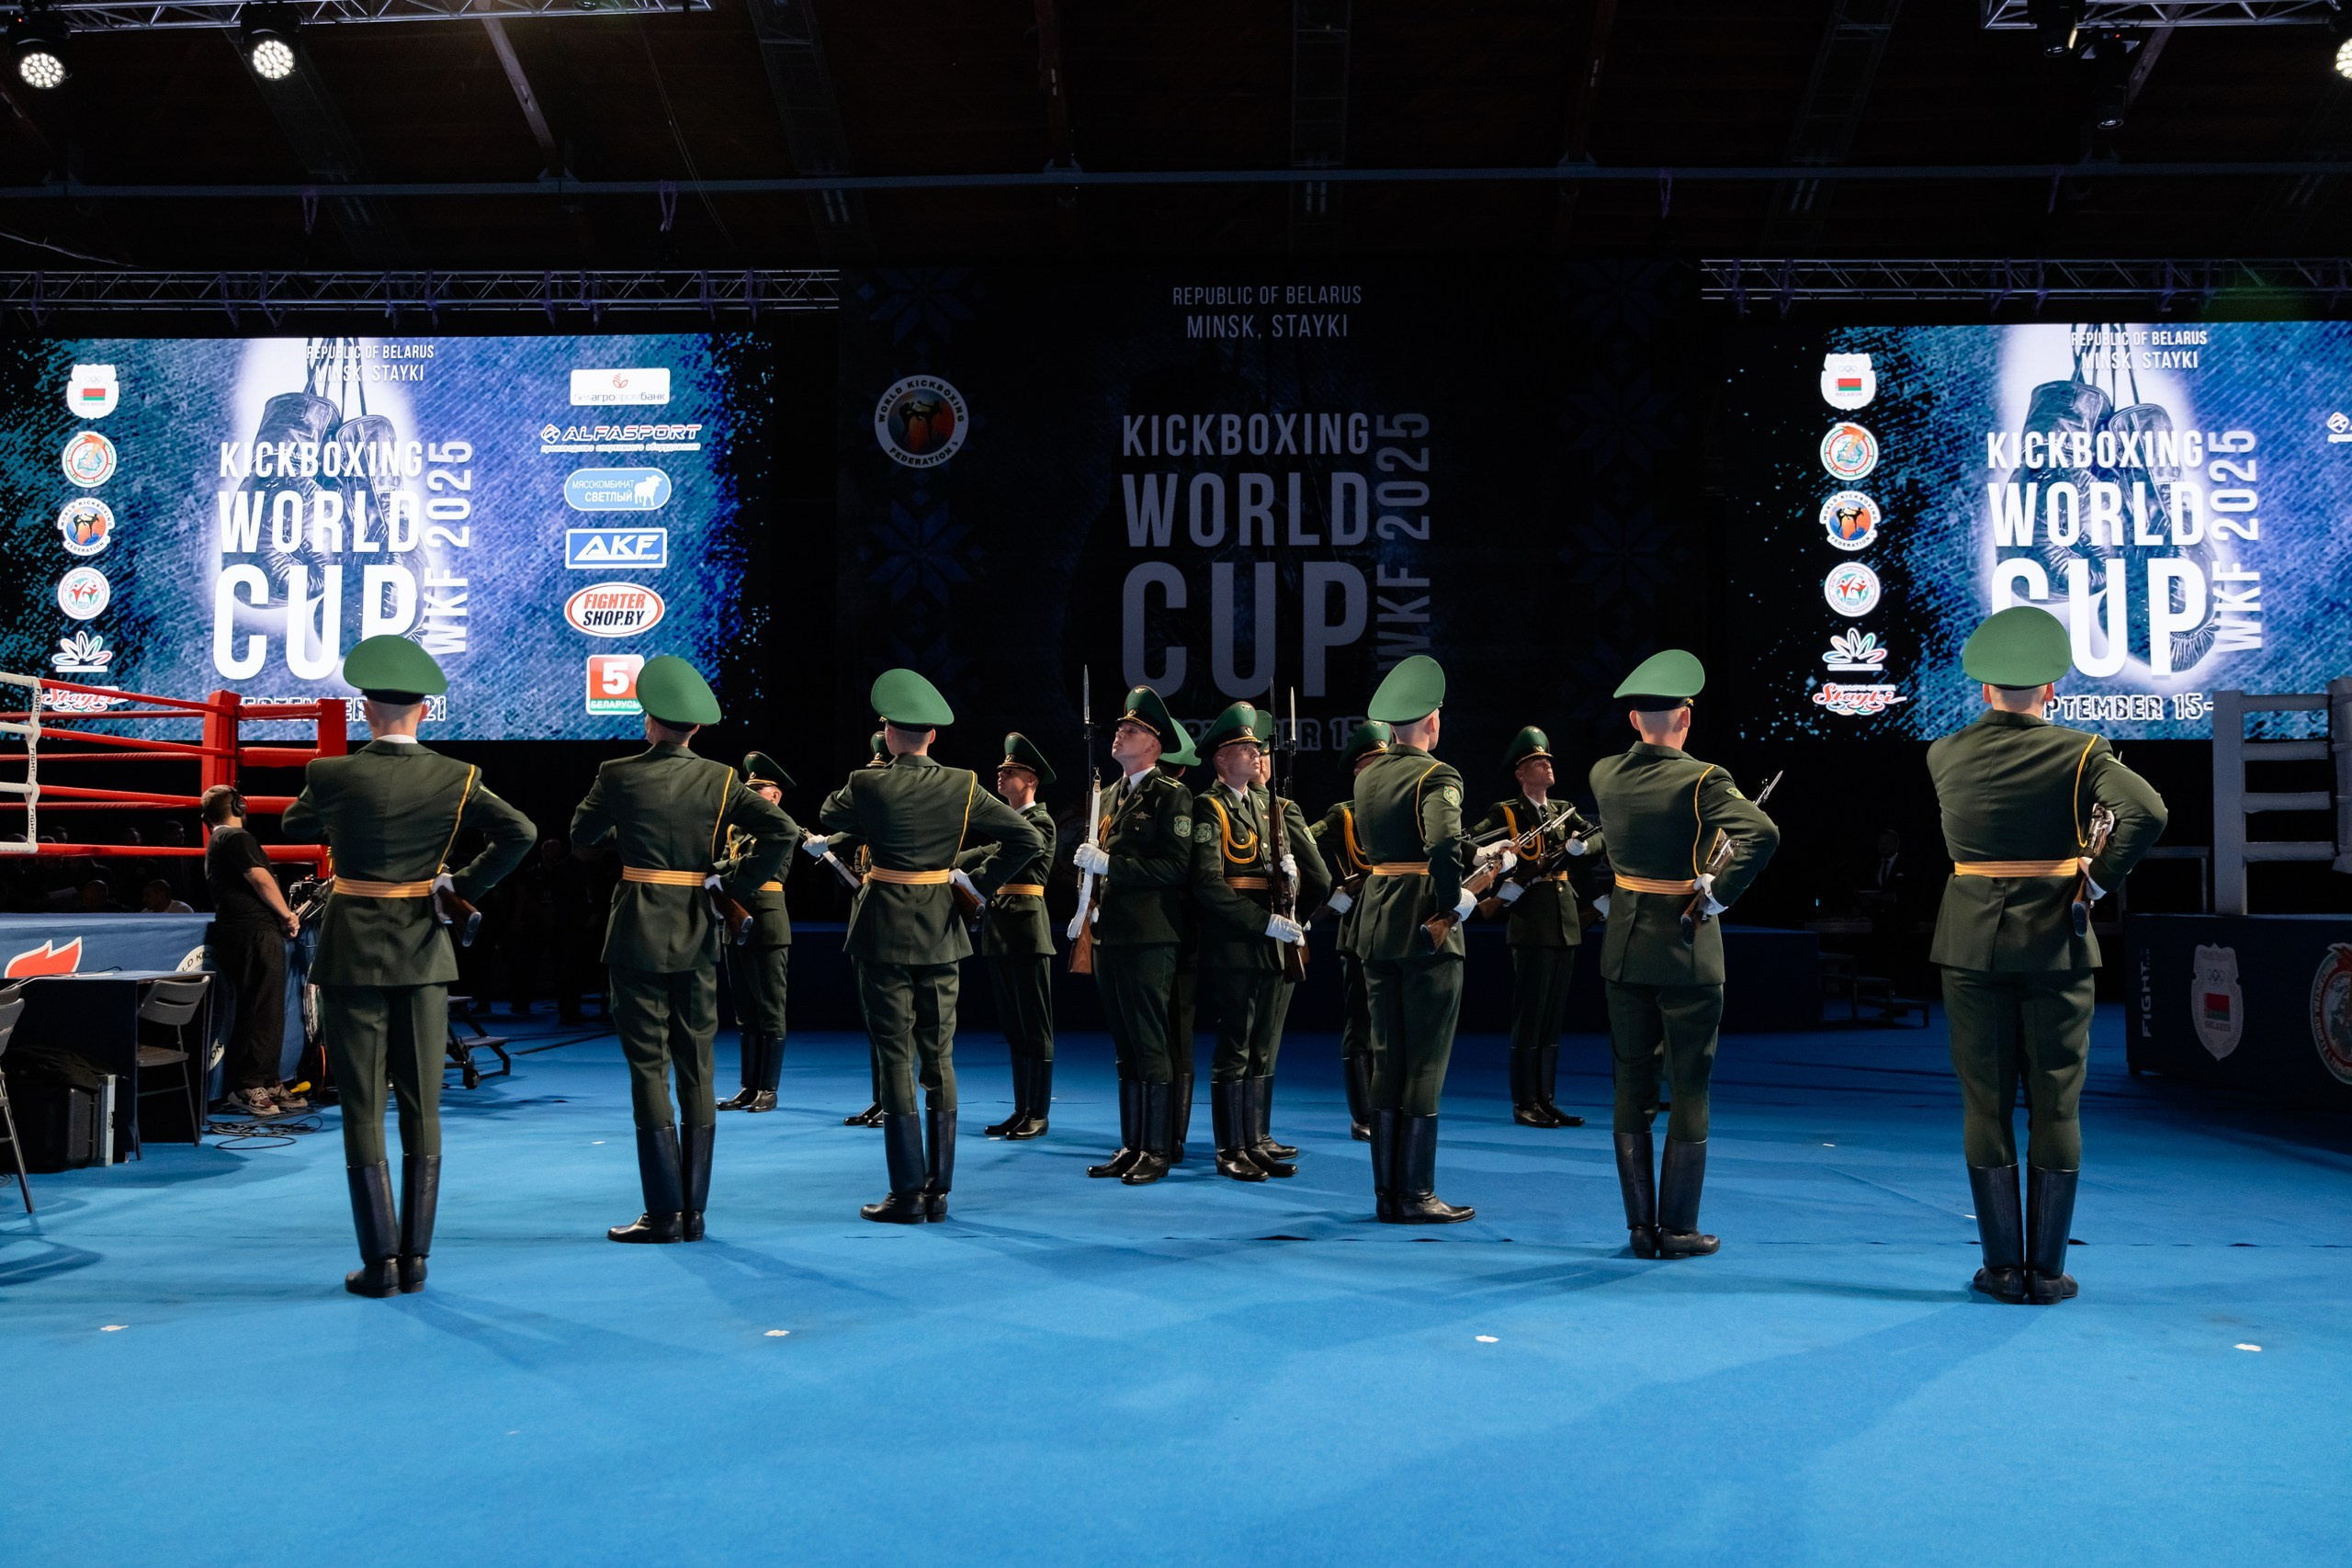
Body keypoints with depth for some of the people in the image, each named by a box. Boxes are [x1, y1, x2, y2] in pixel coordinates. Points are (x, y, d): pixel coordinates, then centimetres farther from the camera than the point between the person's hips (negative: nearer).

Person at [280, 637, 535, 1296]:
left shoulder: (332, 776, -7)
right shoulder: (456, 778, -5)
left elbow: (293, 825, 12)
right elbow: (519, 833, -13)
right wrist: (465, 884, -3)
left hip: (352, 952, -2)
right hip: (423, 953, 2)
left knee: (361, 1108, 4)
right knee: (422, 1107, 8)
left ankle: (380, 1261, 4)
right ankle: (414, 1259, 10)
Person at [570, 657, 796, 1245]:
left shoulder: (618, 775, -6)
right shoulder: (720, 779, 0)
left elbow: (581, 835, 9)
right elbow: (783, 831, -8)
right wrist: (737, 886, -2)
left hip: (638, 933, -3)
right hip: (698, 936, 3)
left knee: (649, 1068, 2)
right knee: (696, 1069, 8)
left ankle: (665, 1211, 2)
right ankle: (693, 1211, 12)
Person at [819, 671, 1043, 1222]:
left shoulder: (868, 785, -9)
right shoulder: (962, 787, -1)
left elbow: (826, 817, 12)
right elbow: (1028, 839, -2)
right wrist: (978, 880, 2)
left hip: (885, 930, -3)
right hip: (940, 932, 3)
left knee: (896, 1058, 1)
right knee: (938, 1058, 8)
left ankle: (908, 1192, 1)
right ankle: (938, 1189, 12)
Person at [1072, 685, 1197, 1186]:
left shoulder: (1170, 797, -7)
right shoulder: (1110, 796, 18)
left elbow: (1176, 867, -16)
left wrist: (1111, 864, -18)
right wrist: (1090, 901, 11)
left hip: (1150, 939, -8)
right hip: (1110, 936, 8)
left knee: (1151, 1046, -3)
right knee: (1125, 1048, 12)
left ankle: (1157, 1150, 5)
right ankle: (1131, 1145, 19)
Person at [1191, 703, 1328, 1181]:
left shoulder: (1275, 806, 15)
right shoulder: (1208, 808, -5)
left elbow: (1320, 881, 17)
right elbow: (1208, 884, -17)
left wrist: (1294, 864, -1)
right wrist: (1266, 922, -18)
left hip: (1278, 947, 6)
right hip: (1234, 949, -6)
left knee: (1264, 1052, 11)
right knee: (1233, 1052, -1)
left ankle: (1258, 1142, 18)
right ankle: (1231, 1150, 8)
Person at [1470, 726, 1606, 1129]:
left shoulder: (1565, 811, 16)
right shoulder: (1504, 813, -1)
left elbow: (1599, 838, 1)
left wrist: (1581, 845, -19)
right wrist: (1501, 884, -19)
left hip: (1566, 925, 6)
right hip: (1532, 925, -6)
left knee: (1554, 1019, 9)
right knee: (1529, 1017, -3)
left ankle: (1546, 1100, 16)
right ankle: (1524, 1103, 4)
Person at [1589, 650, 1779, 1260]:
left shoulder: (1604, 775, 1)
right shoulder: (1701, 780, -14)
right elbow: (1762, 833, -28)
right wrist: (1720, 892, -19)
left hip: (1623, 947, 4)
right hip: (1686, 945, -4)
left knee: (1632, 1088, 10)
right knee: (1690, 1090, 5)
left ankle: (1640, 1226, 14)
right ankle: (1678, 1229, 9)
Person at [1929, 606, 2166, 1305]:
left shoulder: (1944, 755, 2)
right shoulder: (2079, 751, -5)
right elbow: (2147, 810, -20)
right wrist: (2099, 876, -8)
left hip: (1973, 944, 1)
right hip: (2056, 943, -1)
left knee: (1986, 1106, 6)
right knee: (2057, 1107, 6)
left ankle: (2003, 1267, 10)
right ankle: (2046, 1270, 11)